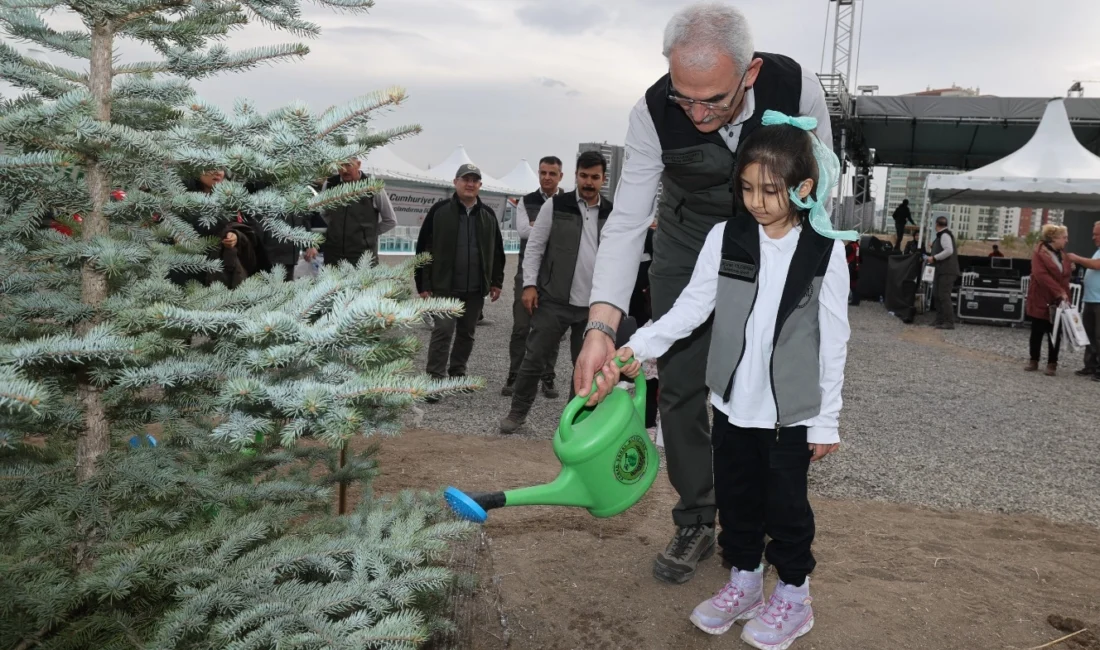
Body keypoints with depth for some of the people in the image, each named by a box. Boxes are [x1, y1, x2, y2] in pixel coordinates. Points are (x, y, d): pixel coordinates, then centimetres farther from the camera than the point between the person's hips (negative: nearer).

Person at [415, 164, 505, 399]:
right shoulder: (439, 211, -3)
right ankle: (435, 379, -4)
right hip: (444, 287, -4)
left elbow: (497, 251, 16)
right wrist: (423, 284, -7)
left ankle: (457, 373, 27)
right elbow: (423, 248, -3)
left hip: (475, 289, 4)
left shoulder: (488, 215, 9)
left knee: (467, 334, 12)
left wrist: (496, 281, 10)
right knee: (443, 332, -8)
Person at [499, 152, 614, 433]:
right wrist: (530, 284, -10)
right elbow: (534, 247, -1)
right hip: (554, 301, -2)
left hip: (595, 306, 3)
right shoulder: (555, 206, -1)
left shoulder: (612, 214, 6)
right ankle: (517, 412, 17)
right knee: (534, 358, 2)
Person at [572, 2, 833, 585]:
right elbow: (626, 222, -29)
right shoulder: (653, 112, -28)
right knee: (680, 384, -2)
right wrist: (601, 327, -41)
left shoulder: (796, 87, -27)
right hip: (688, 245, 0)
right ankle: (696, 522, 14)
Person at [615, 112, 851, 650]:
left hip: (791, 409, -3)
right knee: (736, 497, 16)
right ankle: (744, 583, 36)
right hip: (732, 403, 3)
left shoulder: (825, 252, -9)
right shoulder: (725, 238, -3)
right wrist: (640, 345, -15)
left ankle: (793, 597, 31)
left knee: (786, 504, 10)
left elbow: (833, 341, -6)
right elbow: (691, 306, -2)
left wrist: (827, 420, -5)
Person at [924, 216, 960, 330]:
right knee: (937, 294, 14)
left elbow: (949, 251, -23)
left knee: (944, 295, -13)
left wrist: (934, 258, -18)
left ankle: (949, 322, -14)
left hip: (947, 271, -11)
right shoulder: (941, 235, 18)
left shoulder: (945, 235, -11)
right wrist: (932, 258, 14)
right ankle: (940, 320, 20)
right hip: (942, 270, 11)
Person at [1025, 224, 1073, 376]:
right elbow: (1041, 275, -19)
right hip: (1041, 300, -5)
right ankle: (1034, 361, 18)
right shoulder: (1039, 253, -9)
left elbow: (1065, 276, 19)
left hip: (1058, 301, 5)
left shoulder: (1062, 255, 11)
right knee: (1037, 332, 5)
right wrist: (1059, 292, -22)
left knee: (1055, 333, 4)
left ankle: (1052, 364, 9)